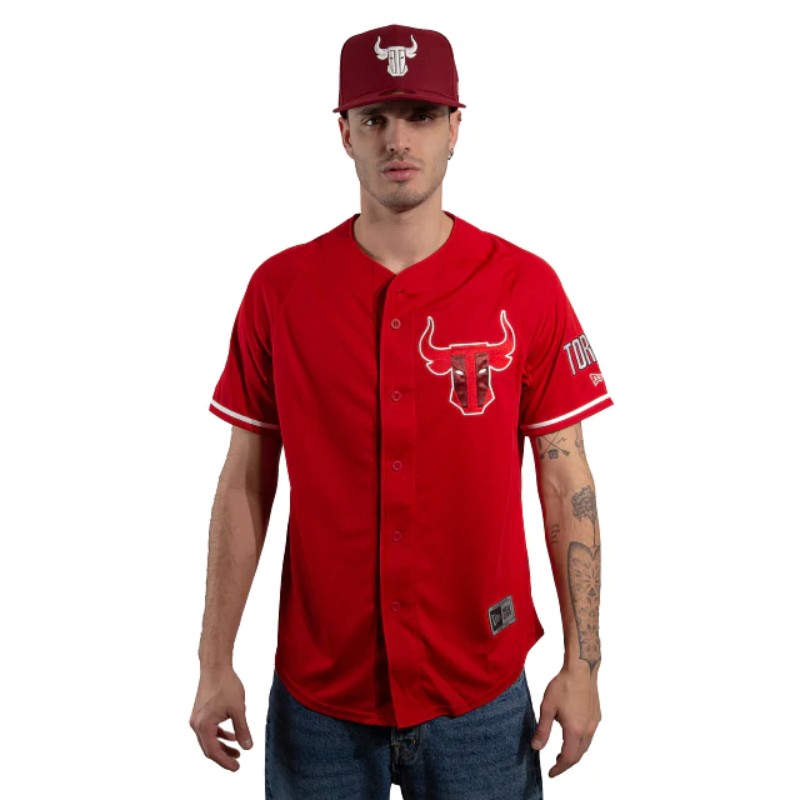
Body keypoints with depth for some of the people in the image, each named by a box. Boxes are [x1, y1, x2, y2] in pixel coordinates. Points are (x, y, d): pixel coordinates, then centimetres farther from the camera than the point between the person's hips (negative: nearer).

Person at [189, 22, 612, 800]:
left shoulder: (526, 286, -6)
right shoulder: (279, 290, -4)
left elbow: (566, 485, -2)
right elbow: (245, 485, 0)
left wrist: (582, 664, -3)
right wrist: (215, 664, 0)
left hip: (479, 694, 0)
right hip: (317, 694, 1)